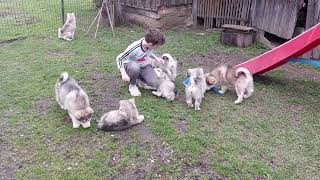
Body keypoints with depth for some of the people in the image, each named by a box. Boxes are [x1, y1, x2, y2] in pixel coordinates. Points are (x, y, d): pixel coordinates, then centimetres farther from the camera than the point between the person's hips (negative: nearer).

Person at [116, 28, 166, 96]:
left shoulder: (150, 45, -15)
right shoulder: (134, 48, -33)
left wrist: (156, 58, -4)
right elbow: (119, 58, -21)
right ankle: (132, 85, -12)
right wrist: (123, 73, -30)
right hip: (130, 65, -4)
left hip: (144, 66, 4)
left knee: (156, 85, -18)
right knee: (135, 67, -44)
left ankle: (140, 77, 13)